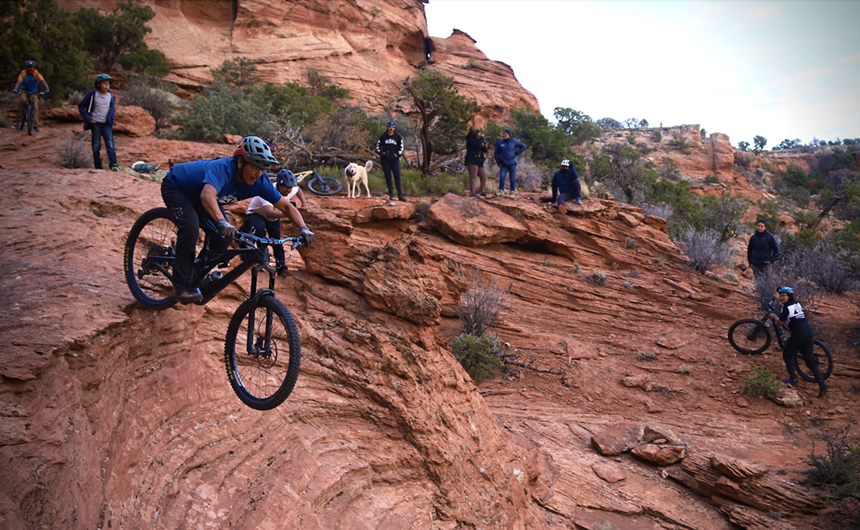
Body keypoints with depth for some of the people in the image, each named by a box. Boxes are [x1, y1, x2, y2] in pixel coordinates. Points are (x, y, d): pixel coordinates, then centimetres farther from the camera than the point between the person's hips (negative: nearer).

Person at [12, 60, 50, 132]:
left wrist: (47, 89, -44)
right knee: (22, 100, -31)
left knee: (35, 107, -10)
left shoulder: (36, 73, -17)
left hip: (33, 91, 1)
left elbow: (43, 80, -28)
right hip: (24, 90, -1)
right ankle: (20, 116, -15)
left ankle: (35, 125, -1)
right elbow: (19, 81, -28)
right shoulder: (23, 73, -16)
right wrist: (15, 89, -45)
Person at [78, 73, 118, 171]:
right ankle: (98, 167, 7)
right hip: (95, 123, -1)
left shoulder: (111, 96, 4)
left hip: (107, 124, 1)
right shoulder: (92, 95, -3)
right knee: (96, 146, 2)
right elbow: (81, 106, 4)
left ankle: (113, 164, -19)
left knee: (110, 144, -12)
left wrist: (112, 117, 4)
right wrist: (88, 118, -5)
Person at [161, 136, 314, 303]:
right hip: (175, 186, -7)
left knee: (224, 235, -9)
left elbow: (286, 206, -18)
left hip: (196, 198, 7)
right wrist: (221, 222, -77)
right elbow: (207, 195, -61)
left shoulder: (259, 182, -22)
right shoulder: (223, 169, -42)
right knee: (191, 227, -31)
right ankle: (183, 285, -22)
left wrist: (303, 228, -34)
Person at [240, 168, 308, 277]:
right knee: (259, 228, -37)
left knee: (277, 241, -2)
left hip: (274, 217, 6)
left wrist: (304, 203, -6)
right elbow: (269, 213, -56)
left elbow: (299, 189, 9)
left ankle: (281, 268, 9)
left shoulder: (291, 190, -20)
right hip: (257, 214, -6)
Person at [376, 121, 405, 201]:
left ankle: (400, 195, -5)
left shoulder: (397, 137, 5)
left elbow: (401, 147, 13)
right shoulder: (383, 136, 4)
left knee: (397, 176, -6)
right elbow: (378, 146, 13)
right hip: (385, 159, 0)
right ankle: (391, 194, 6)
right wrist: (381, 153, 3)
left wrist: (398, 154, 2)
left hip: (394, 159, 0)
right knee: (387, 176, 1)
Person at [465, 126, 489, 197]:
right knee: (473, 176, -13)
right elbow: (478, 146, -25)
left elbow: (483, 150, 22)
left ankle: (483, 191, 9)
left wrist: (485, 147, 0)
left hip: (479, 162, 9)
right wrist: (481, 138, -13)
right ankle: (472, 192, -16)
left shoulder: (477, 140, 19)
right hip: (472, 161, -9)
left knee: (483, 176, 5)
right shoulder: (470, 140, -8)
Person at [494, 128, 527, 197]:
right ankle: (501, 191, -5)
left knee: (512, 178, 1)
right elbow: (496, 153, 11)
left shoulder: (513, 141, 1)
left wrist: (517, 153, -3)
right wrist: (498, 162, 3)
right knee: (502, 177, -10)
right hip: (503, 164, 1)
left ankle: (512, 192, 6)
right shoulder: (500, 142, 6)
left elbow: (523, 146, 6)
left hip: (512, 163, -1)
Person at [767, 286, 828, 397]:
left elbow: (780, 323, -4)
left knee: (787, 355, 12)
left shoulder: (786, 307, -8)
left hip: (798, 334, -8)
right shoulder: (797, 304, 16)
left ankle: (793, 380, 10)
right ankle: (822, 382, -2)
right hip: (808, 333, 8)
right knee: (809, 359, 11)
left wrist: (774, 316, 15)